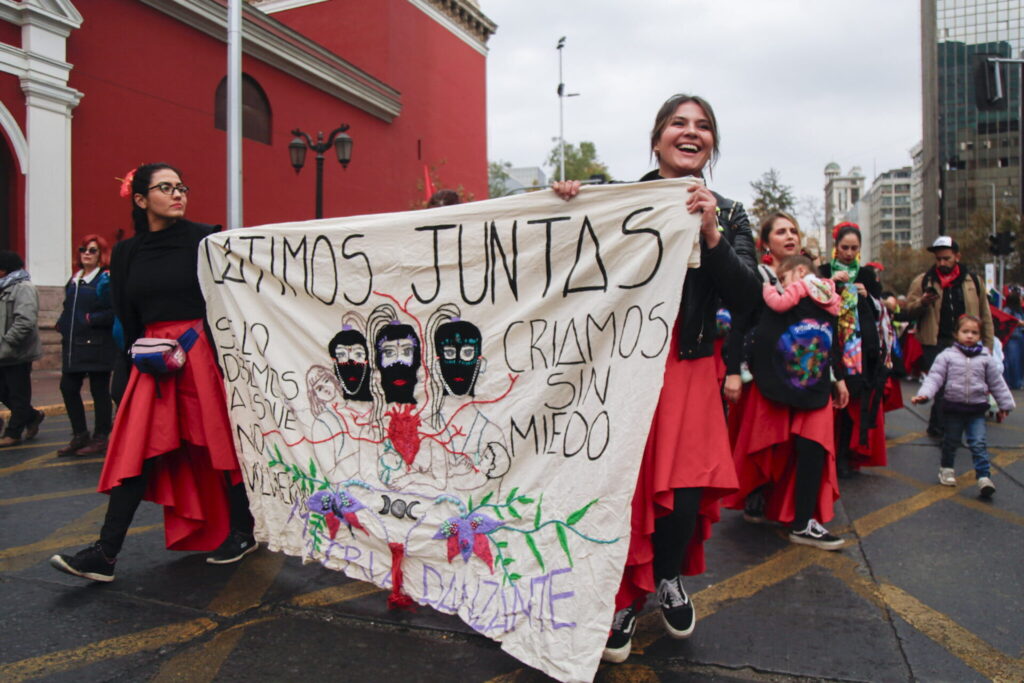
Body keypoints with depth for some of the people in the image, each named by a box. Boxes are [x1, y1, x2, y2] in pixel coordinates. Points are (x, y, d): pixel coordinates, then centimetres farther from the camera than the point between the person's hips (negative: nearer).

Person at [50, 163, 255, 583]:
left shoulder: (205, 238, -2)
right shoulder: (126, 253, 10)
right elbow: (126, 317, 14)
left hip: (205, 354, -3)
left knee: (220, 445, 4)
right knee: (136, 452, 0)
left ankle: (242, 532, 19)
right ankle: (105, 553, 3)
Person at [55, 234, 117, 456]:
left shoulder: (107, 278, -8)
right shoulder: (74, 280, 16)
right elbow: (68, 307, 25)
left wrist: (91, 319, -18)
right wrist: (62, 323, 8)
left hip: (97, 345, -8)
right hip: (73, 345, 8)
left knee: (99, 391, 1)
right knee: (68, 388, 9)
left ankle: (100, 439, 12)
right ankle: (79, 436, 23)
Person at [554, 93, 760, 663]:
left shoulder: (728, 215, 8)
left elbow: (747, 299, -4)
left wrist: (711, 236, -16)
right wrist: (569, 207, -15)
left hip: (688, 373, 1)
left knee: (684, 493, -6)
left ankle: (668, 577, 28)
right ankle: (626, 600, 26)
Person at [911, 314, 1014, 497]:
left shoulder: (985, 358, 2)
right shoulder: (947, 356, -5)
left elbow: (997, 383, 10)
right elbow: (934, 377, -10)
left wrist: (1005, 404, 13)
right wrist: (924, 394, -25)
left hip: (977, 409, 0)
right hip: (953, 407, 0)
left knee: (978, 444, -5)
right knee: (950, 442, 13)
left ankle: (984, 477, -2)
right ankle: (946, 469, 32)